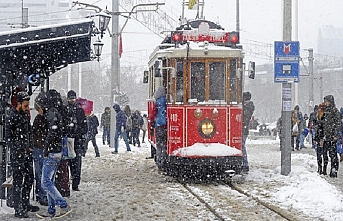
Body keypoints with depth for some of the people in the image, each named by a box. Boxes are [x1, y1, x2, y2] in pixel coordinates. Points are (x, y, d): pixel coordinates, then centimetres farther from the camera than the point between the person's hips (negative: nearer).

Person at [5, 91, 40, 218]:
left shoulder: (25, 114, 9)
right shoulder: (11, 117, -14)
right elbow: (8, 138, -13)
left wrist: (31, 146, 12)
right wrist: (16, 152, -15)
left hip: (27, 152, 8)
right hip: (17, 154, -8)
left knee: (29, 178, 15)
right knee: (18, 181, -5)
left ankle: (25, 204, 28)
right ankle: (18, 210, -1)